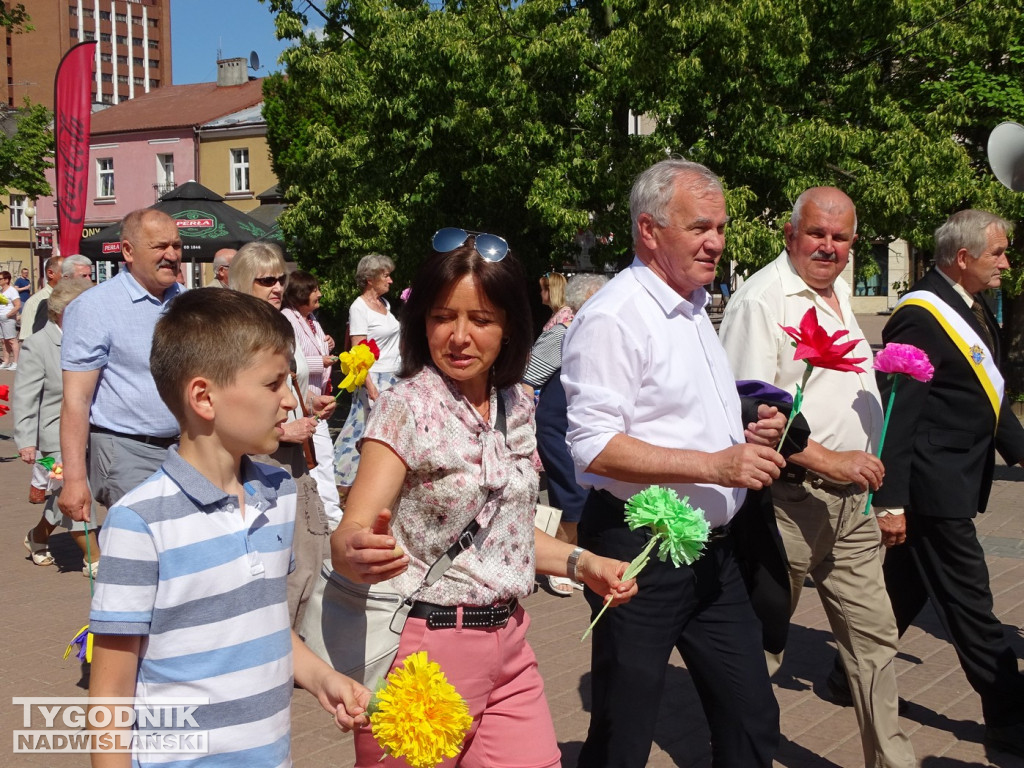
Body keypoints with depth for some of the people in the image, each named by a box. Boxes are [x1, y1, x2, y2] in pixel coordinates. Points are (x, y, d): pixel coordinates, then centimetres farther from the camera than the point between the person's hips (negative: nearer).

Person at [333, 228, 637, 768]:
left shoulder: (517, 406, 5)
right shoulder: (407, 407, -13)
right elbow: (348, 534, -22)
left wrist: (580, 563, 6)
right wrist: (357, 553, -44)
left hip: (507, 642, 6)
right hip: (427, 643, -5)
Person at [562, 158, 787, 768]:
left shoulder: (695, 310, 15)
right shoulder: (614, 317, -15)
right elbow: (594, 447, -22)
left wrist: (745, 433, 6)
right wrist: (716, 465, -23)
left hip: (712, 551, 9)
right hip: (641, 552, -8)